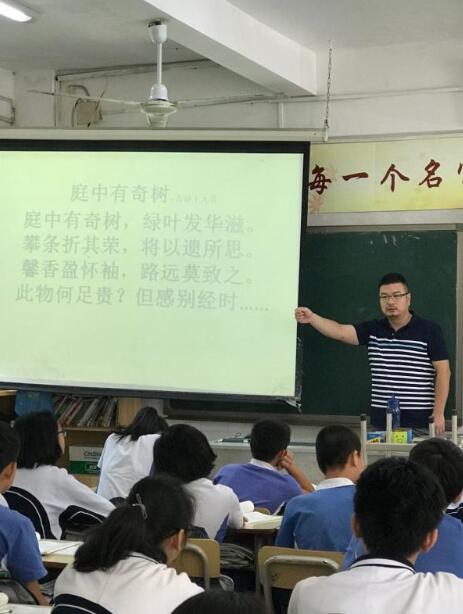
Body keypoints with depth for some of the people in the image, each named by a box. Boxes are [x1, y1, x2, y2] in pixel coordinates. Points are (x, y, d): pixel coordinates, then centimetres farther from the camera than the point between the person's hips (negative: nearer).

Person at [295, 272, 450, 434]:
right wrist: (312, 318, -22)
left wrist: (438, 414, -11)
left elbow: (443, 372, -5)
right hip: (381, 420, 4)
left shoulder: (430, 330, -3)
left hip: (419, 419, -4)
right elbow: (341, 332, -4)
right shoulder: (373, 330, 9)